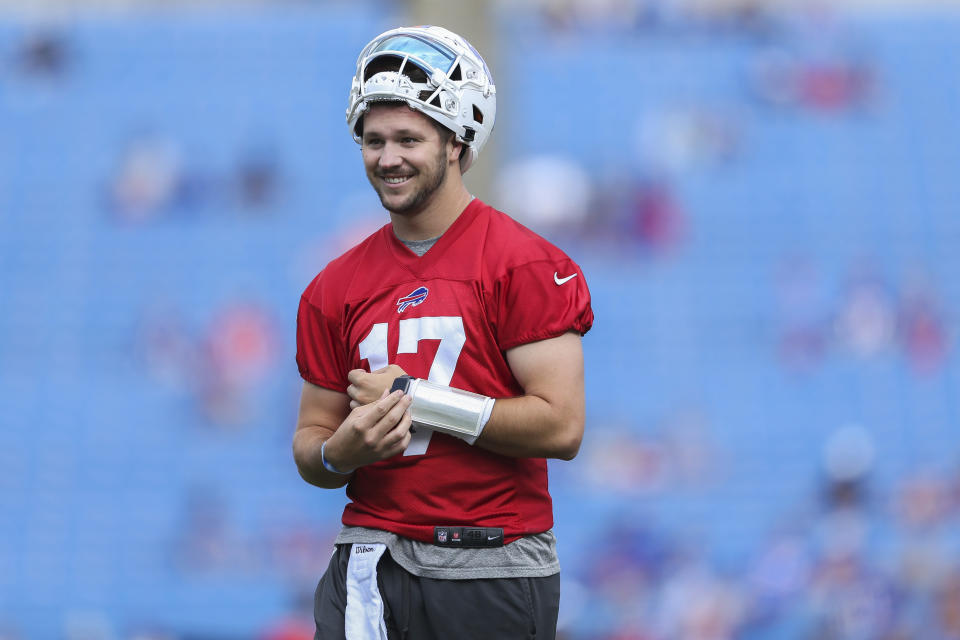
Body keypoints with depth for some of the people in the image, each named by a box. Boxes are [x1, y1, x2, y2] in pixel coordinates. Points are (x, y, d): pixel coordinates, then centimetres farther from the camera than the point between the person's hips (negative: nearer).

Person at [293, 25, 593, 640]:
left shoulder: (526, 265, -6)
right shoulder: (336, 288, 10)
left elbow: (561, 426, -13)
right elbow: (312, 440, 14)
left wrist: (414, 399, -12)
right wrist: (339, 453, -11)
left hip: (491, 573, -3)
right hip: (372, 564, 3)